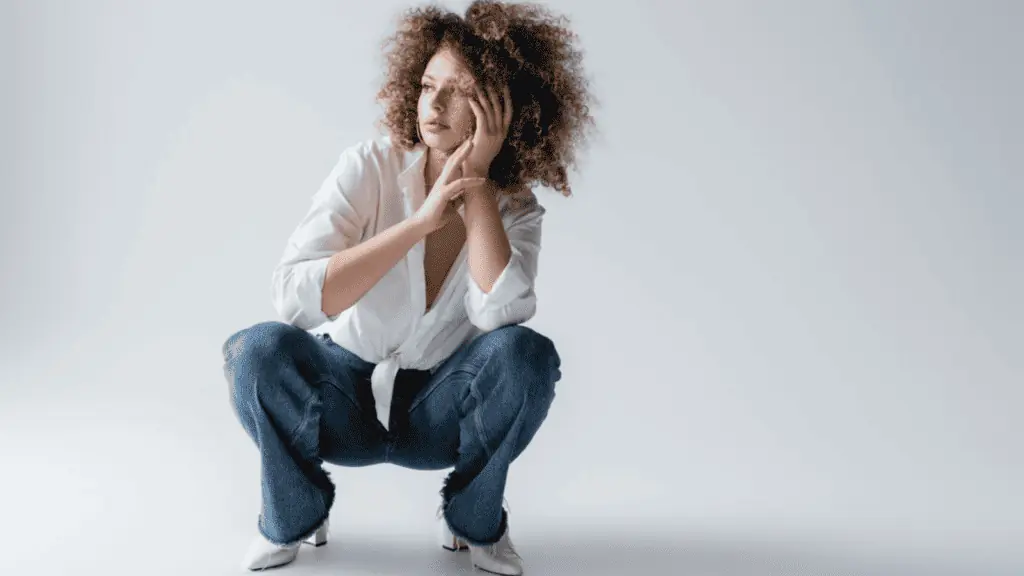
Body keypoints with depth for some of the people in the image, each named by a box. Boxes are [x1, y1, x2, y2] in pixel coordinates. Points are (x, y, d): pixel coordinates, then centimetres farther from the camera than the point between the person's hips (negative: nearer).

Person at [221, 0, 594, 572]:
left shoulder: (515, 209, -8)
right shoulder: (369, 167, -14)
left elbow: (498, 313, -29)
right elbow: (294, 295, -27)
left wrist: (477, 182, -25)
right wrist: (421, 220, -31)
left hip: (438, 415, 1)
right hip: (345, 400, -1)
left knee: (527, 352, -29)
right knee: (262, 348, -31)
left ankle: (474, 520, -1)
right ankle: (294, 515, -1)